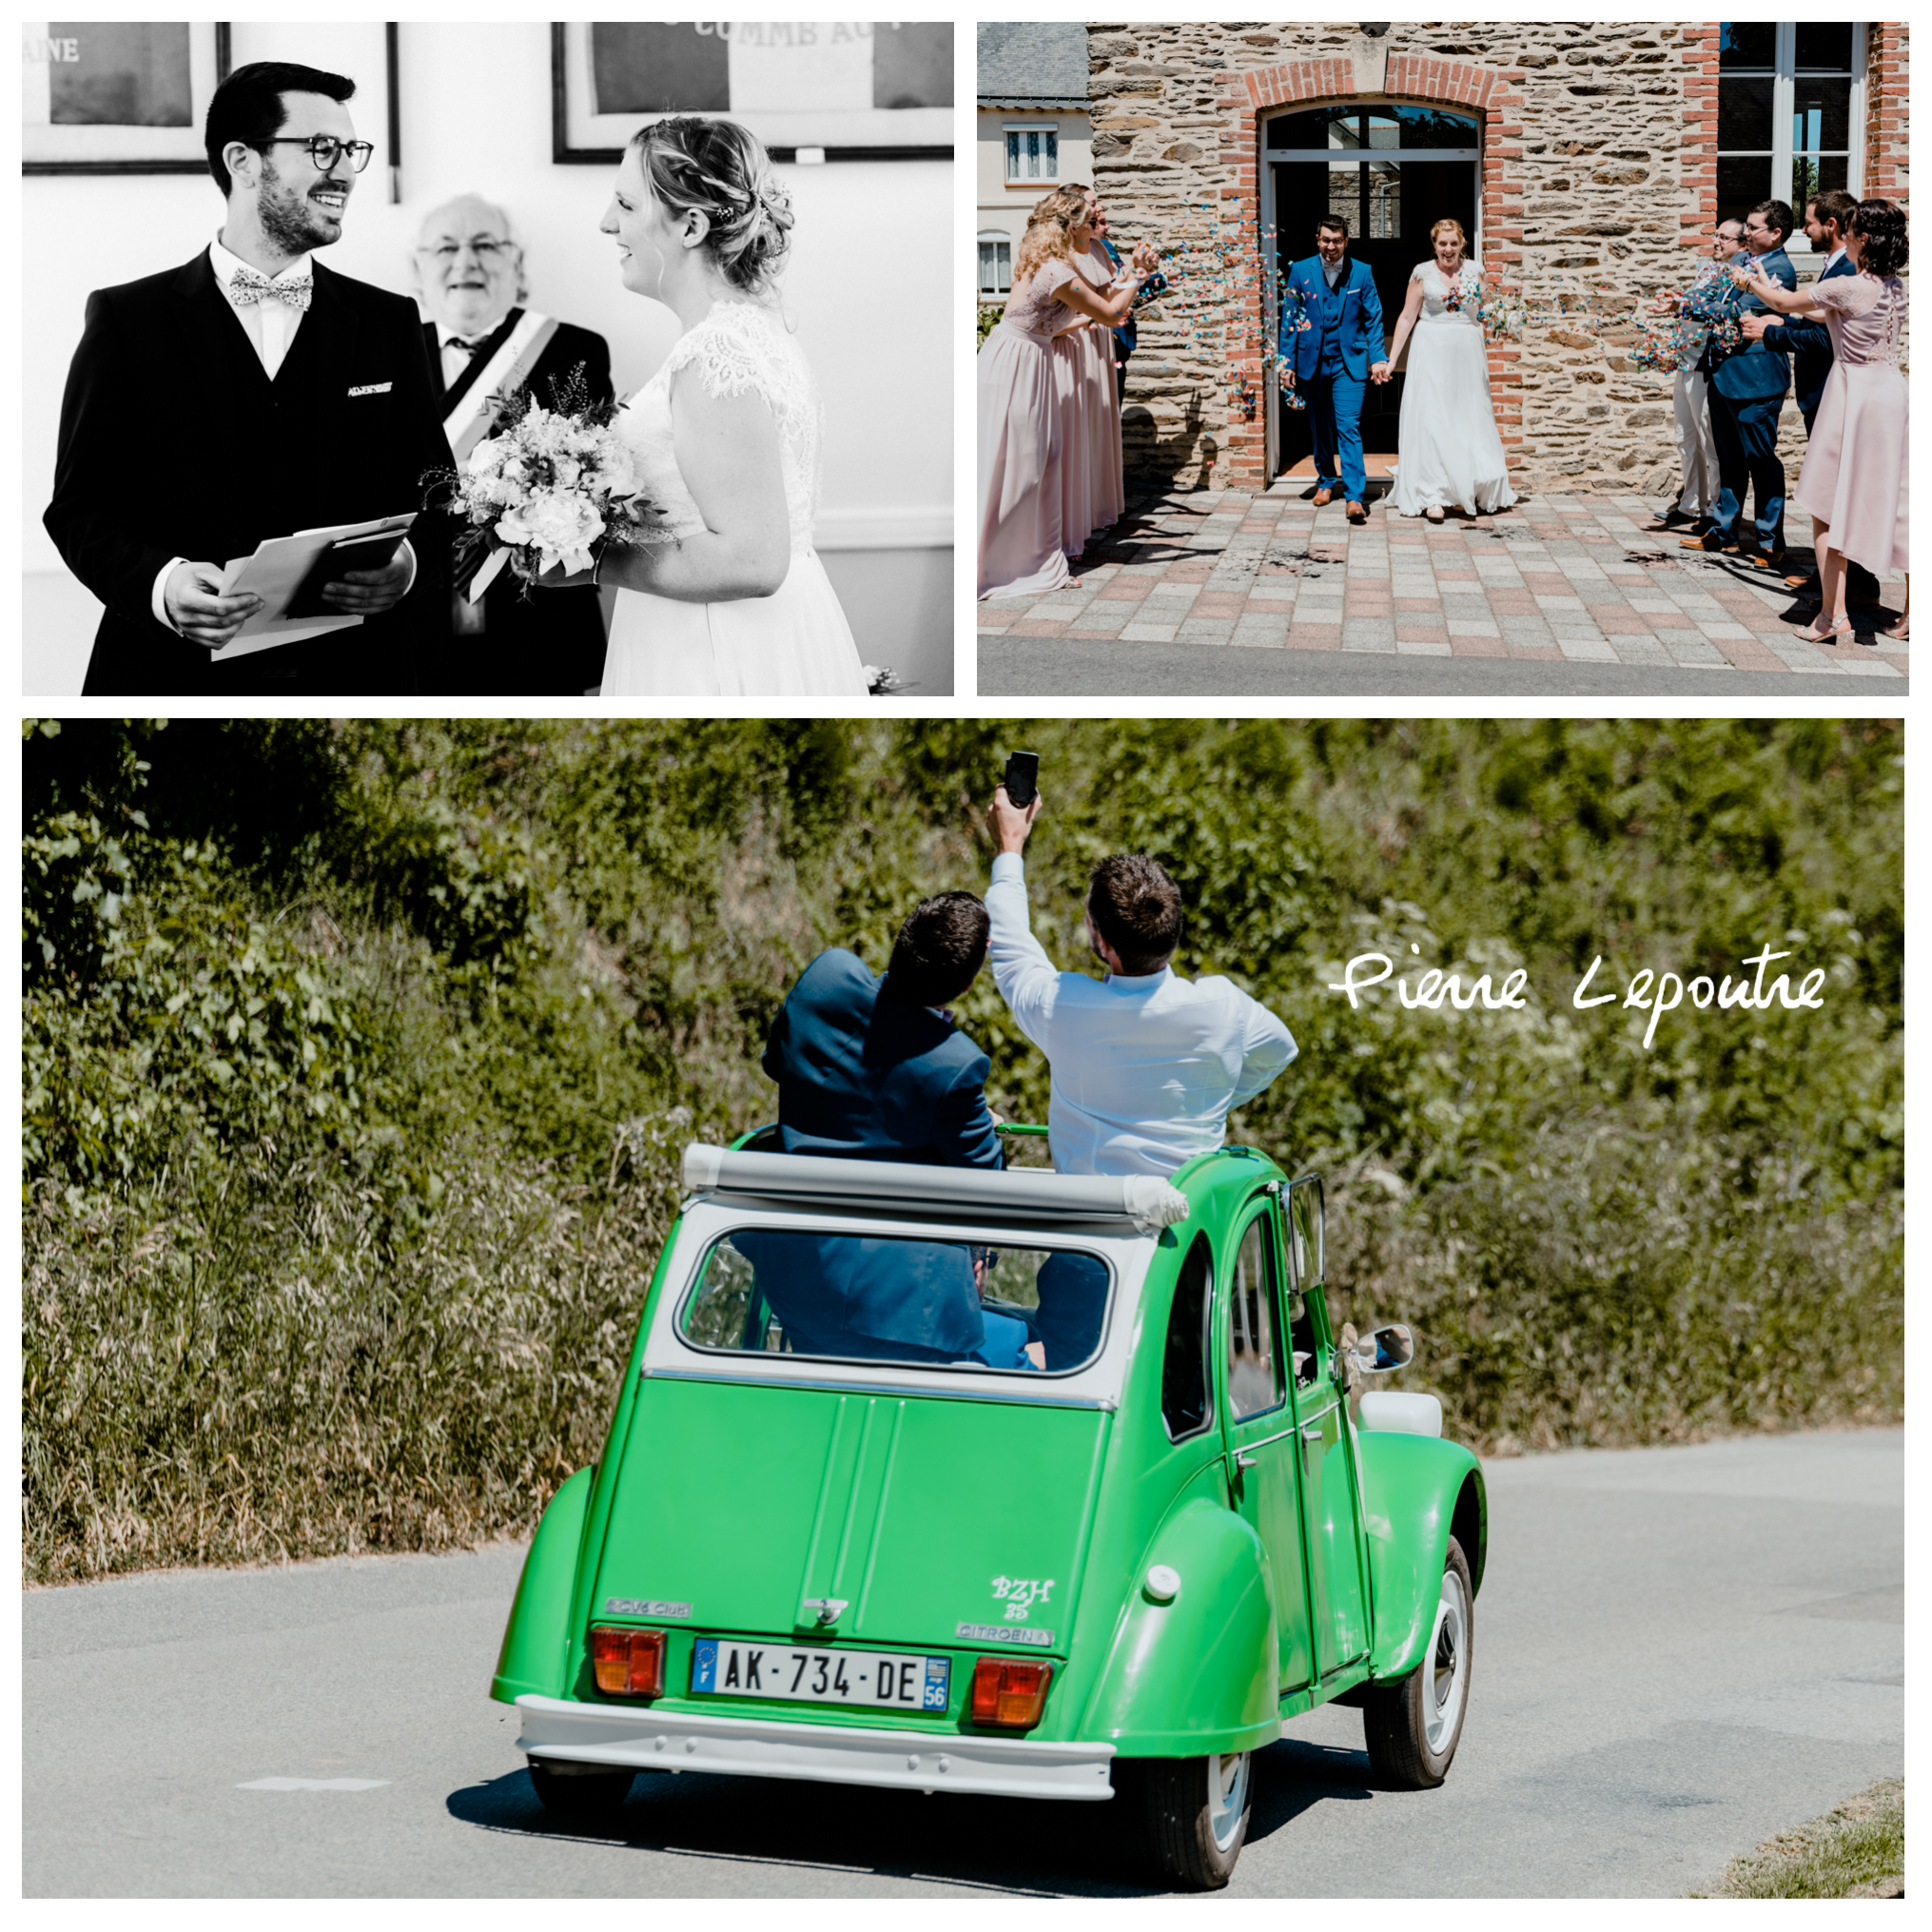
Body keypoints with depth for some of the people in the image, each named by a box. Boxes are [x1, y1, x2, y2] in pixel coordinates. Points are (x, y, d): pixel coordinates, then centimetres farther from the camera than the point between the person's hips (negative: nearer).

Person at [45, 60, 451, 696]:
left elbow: (437, 498, 10)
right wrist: (157, 582, -19)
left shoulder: (388, 322, 11)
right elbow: (80, 506, 0)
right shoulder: (127, 319, 3)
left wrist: (411, 565, -12)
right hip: (178, 680, -2)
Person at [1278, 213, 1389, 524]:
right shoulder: (1300, 272, 1)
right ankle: (1326, 481, 34)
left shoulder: (1361, 273, 0)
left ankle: (1355, 496, -15)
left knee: (1349, 426, -12)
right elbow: (1290, 319, 5)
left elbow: (1373, 319, 4)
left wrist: (1377, 357, -3)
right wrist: (1287, 361, 1)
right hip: (1312, 361, 2)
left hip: (1349, 361, -2)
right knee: (1320, 427, 14)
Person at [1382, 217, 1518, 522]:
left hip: (1468, 353, 3)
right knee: (1431, 421, -7)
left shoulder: (1474, 273, 7)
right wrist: (1391, 359, 0)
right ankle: (1432, 496, -9)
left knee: (1470, 421, 6)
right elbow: (1407, 317, 3)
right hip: (1432, 353, -3)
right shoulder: (1423, 273, 1)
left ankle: (1472, 493, 17)